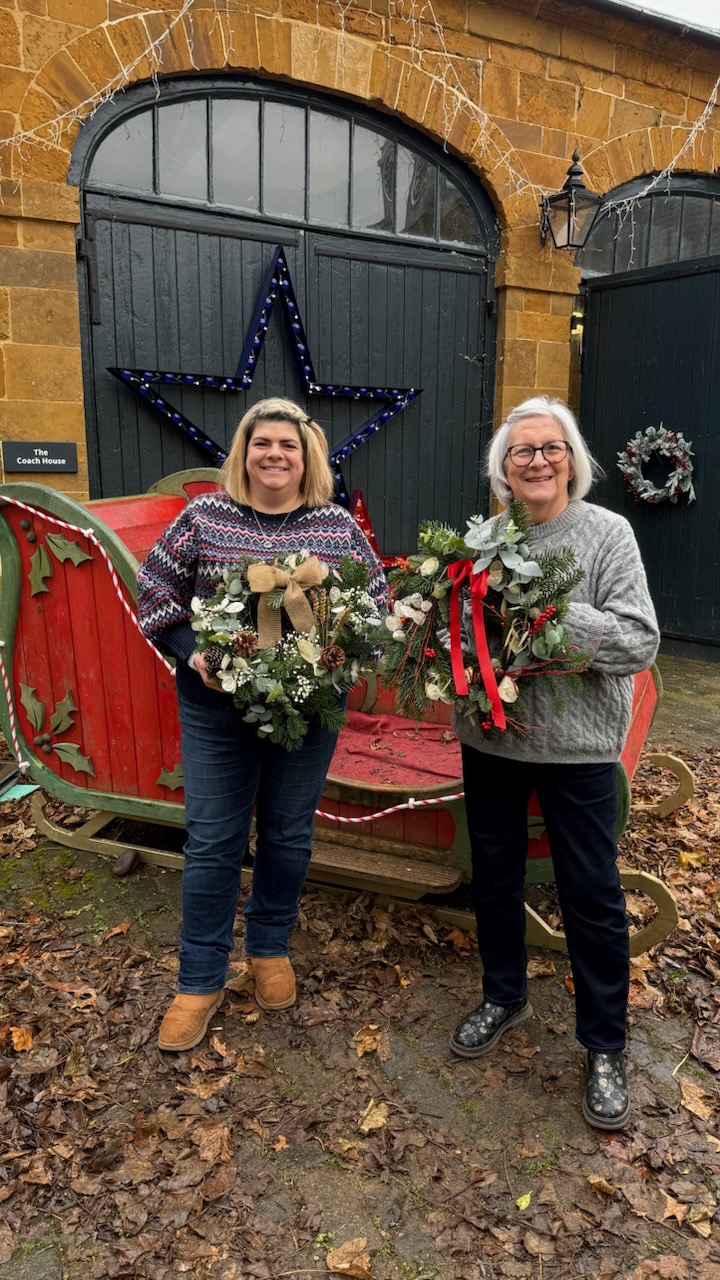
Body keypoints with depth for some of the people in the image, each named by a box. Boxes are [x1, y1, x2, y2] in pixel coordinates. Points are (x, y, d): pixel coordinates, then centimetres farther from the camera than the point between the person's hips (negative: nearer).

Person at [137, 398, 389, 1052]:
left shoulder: (339, 525, 0)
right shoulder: (203, 516, -1)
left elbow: (377, 604, 6)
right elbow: (155, 592, 2)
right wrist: (193, 656, -12)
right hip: (215, 707, -1)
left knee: (289, 835, 14)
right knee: (212, 842, 6)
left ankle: (271, 949, 38)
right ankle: (200, 980, 24)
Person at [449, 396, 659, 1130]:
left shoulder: (606, 534, -7)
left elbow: (639, 642, -15)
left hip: (576, 744, -3)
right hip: (489, 738, 4)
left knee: (591, 895, 7)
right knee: (494, 875, 18)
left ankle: (605, 1046, 28)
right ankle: (504, 997, 42)